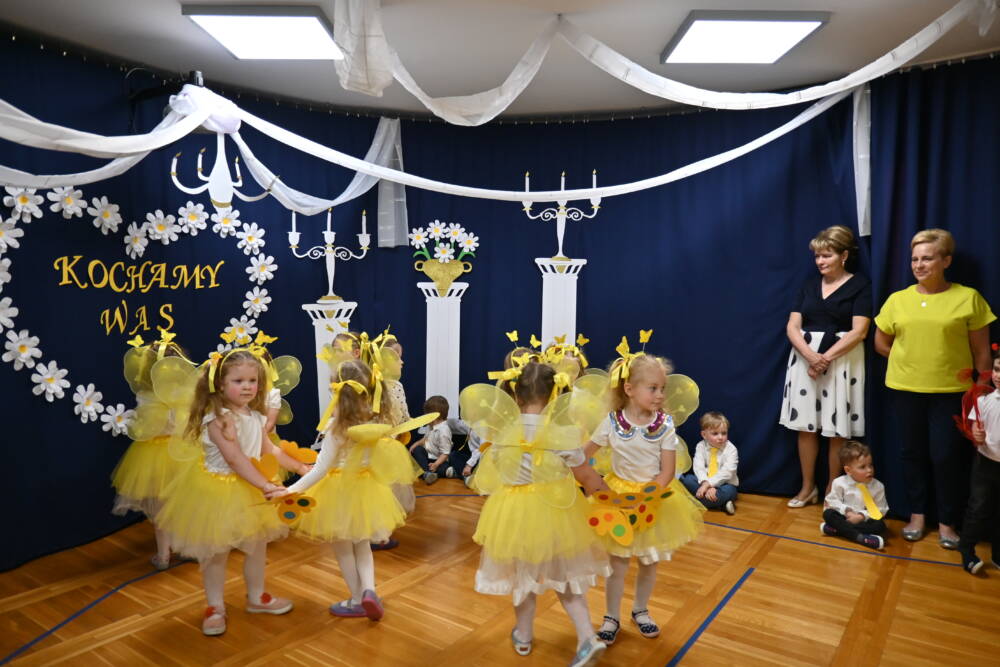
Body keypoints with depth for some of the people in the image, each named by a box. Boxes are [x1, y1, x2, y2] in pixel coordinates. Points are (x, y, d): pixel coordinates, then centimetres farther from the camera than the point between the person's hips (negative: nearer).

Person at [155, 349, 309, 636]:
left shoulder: (255, 417, 2)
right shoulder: (218, 418, -23)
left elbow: (270, 451, 13)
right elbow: (236, 460, -28)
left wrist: (300, 467, 12)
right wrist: (266, 485, -31)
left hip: (250, 491, 7)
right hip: (218, 491, -7)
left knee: (258, 545, 16)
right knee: (216, 552, 7)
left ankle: (256, 597, 36)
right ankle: (215, 607, 26)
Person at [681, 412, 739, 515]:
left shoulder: (731, 449, -11)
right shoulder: (701, 446, -3)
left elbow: (726, 472, -20)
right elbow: (698, 467, -14)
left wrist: (709, 484, -28)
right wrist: (705, 483, -32)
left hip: (724, 483, -3)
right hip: (705, 481, 4)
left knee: (729, 491, -36)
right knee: (686, 479, -24)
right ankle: (721, 502, -24)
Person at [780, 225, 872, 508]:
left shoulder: (860, 285, -1)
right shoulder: (809, 284, 10)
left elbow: (859, 331, -11)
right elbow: (792, 326, 2)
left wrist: (826, 357, -18)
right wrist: (811, 355, -14)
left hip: (842, 360, -4)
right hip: (805, 357, 4)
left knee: (837, 430, 1)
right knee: (805, 425, 6)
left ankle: (832, 490, 15)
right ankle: (808, 487, 19)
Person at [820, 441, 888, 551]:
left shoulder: (878, 487, -4)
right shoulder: (839, 483, -6)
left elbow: (880, 509, -6)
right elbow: (833, 501, -3)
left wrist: (862, 516, -19)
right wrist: (847, 512, -18)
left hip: (864, 521, 0)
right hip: (845, 518, 0)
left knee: (880, 525, -30)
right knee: (828, 514, -26)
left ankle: (836, 530, -36)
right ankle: (860, 537, -40)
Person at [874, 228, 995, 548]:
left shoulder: (968, 298, -4)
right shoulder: (897, 299, 2)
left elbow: (981, 351, -1)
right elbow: (880, 343, 12)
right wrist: (911, 361, 7)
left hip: (951, 391, -2)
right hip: (904, 389, 3)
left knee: (947, 456, 2)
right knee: (913, 453, 11)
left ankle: (947, 522, 20)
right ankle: (917, 514, 26)